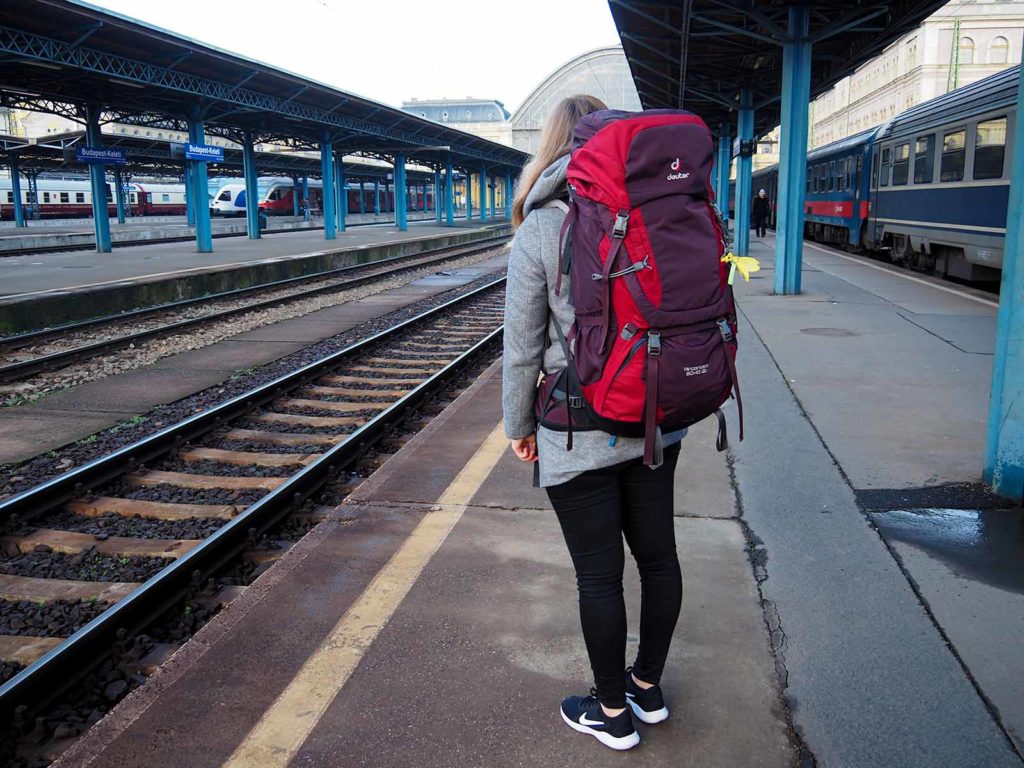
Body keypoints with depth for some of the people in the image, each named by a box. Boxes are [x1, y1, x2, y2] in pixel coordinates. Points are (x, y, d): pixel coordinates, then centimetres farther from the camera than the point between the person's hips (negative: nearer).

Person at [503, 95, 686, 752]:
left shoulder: (541, 229, -12)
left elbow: (523, 344, -9)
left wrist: (519, 424, 5)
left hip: (579, 434, -5)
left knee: (599, 575, 8)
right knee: (657, 554, 18)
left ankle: (612, 712, 26)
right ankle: (648, 686, 37)